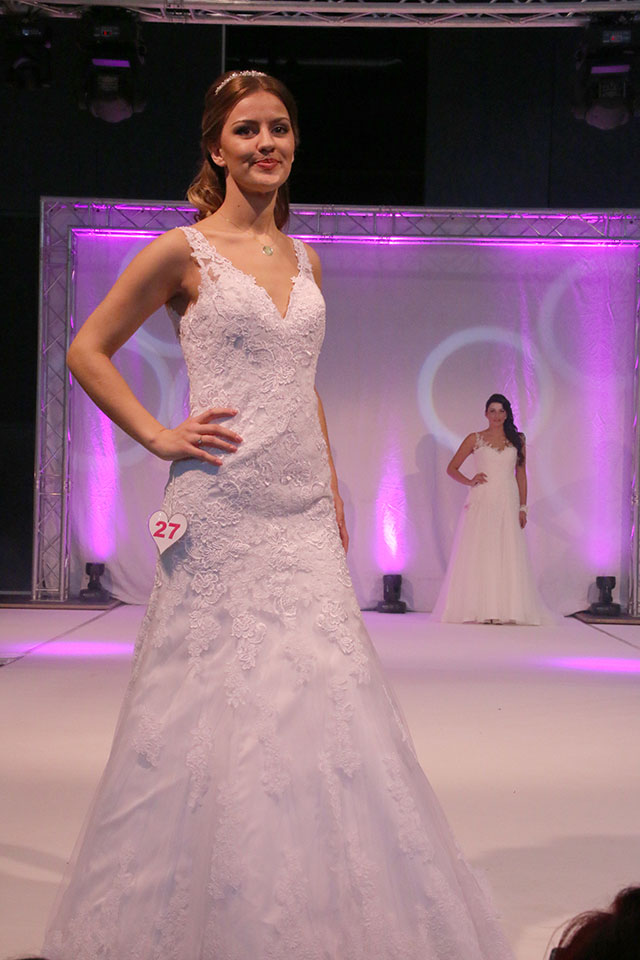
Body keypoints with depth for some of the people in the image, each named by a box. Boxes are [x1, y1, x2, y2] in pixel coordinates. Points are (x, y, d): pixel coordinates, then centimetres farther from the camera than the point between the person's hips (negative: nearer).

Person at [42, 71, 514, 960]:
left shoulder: (304, 260, 14)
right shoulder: (184, 251, -2)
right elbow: (88, 352, 2)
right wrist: (157, 436, -5)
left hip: (303, 517, 5)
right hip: (221, 511, -5)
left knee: (322, 701, 2)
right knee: (218, 710, -1)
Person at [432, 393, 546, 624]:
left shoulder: (517, 440, 12)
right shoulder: (475, 439, 7)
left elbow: (521, 474, 14)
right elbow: (452, 468, 10)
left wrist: (523, 507, 7)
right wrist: (469, 481, -8)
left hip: (507, 503, 1)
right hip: (481, 503, -1)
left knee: (507, 555, -4)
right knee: (479, 554, -7)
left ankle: (506, 610, -2)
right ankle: (479, 610, -7)